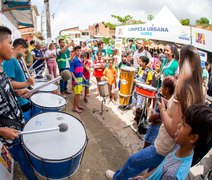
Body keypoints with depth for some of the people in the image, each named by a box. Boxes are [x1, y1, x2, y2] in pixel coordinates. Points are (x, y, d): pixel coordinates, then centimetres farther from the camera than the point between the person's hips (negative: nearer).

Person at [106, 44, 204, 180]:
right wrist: (169, 106, -1)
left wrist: (162, 109, -17)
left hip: (165, 148, -7)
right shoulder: (196, 91, -2)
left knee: (133, 161, 17)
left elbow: (174, 131, -29)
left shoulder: (184, 92, -28)